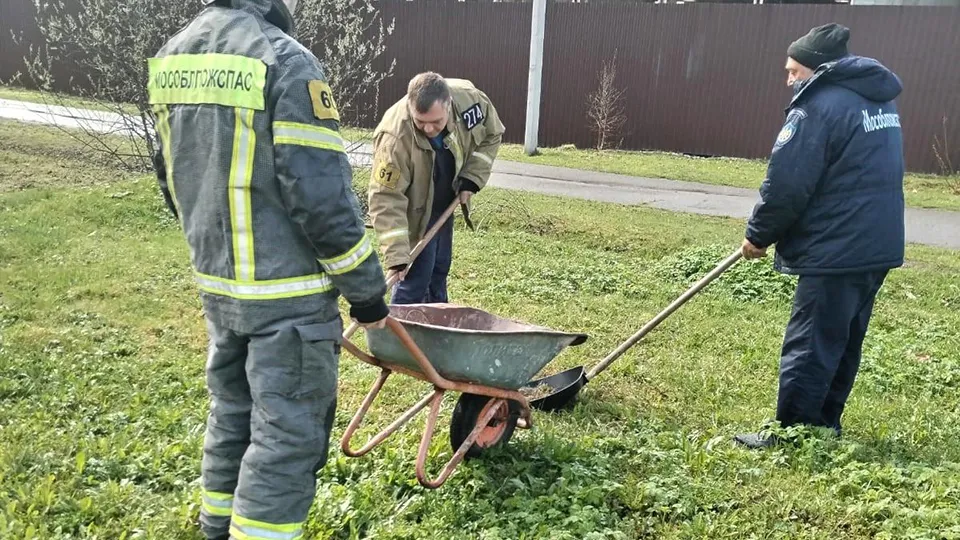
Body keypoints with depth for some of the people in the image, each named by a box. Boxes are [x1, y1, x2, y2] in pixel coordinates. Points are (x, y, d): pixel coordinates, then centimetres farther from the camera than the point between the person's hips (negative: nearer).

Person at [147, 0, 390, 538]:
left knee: (233, 410, 23)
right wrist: (367, 289, -10)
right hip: (288, 295, -8)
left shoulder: (174, 57, 8)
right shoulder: (284, 59, -18)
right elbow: (322, 199, -20)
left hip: (217, 285, 8)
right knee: (288, 435, 3)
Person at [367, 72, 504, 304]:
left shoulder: (470, 98, -25)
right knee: (415, 279, -7)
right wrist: (397, 254, -37)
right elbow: (386, 198, -32)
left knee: (439, 270, 20)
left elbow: (491, 135, -3)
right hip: (415, 213, -5)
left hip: (445, 204, 6)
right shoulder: (395, 136, -38)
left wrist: (472, 178, -13)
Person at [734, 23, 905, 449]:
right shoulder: (878, 98, 16)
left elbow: (787, 183, -17)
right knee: (844, 343, 16)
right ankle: (824, 425, 27)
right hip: (877, 245, 9)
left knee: (809, 347, -2)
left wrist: (759, 235, -1)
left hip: (837, 249, -9)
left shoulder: (820, 104, -13)